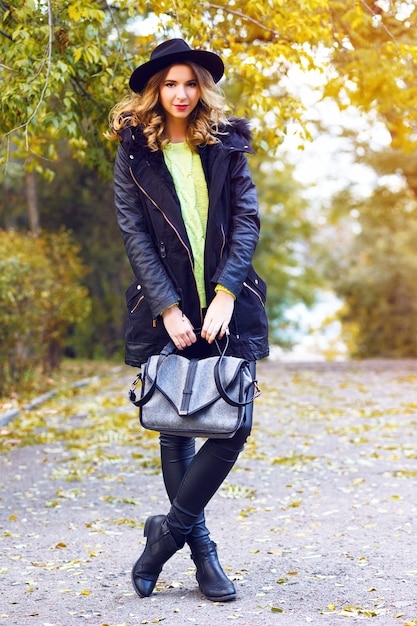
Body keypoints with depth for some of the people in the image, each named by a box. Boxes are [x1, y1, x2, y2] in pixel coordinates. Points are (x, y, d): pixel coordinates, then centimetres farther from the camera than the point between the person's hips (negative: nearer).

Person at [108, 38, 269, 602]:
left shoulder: (226, 145, 8)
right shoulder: (134, 153, 4)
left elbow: (247, 220, 1)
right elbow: (134, 235, -2)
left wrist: (225, 293, -12)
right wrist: (168, 309, -11)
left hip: (228, 306, 1)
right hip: (166, 309, -1)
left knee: (234, 425, -8)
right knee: (176, 433, 3)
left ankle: (169, 529, 6)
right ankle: (202, 553, 13)